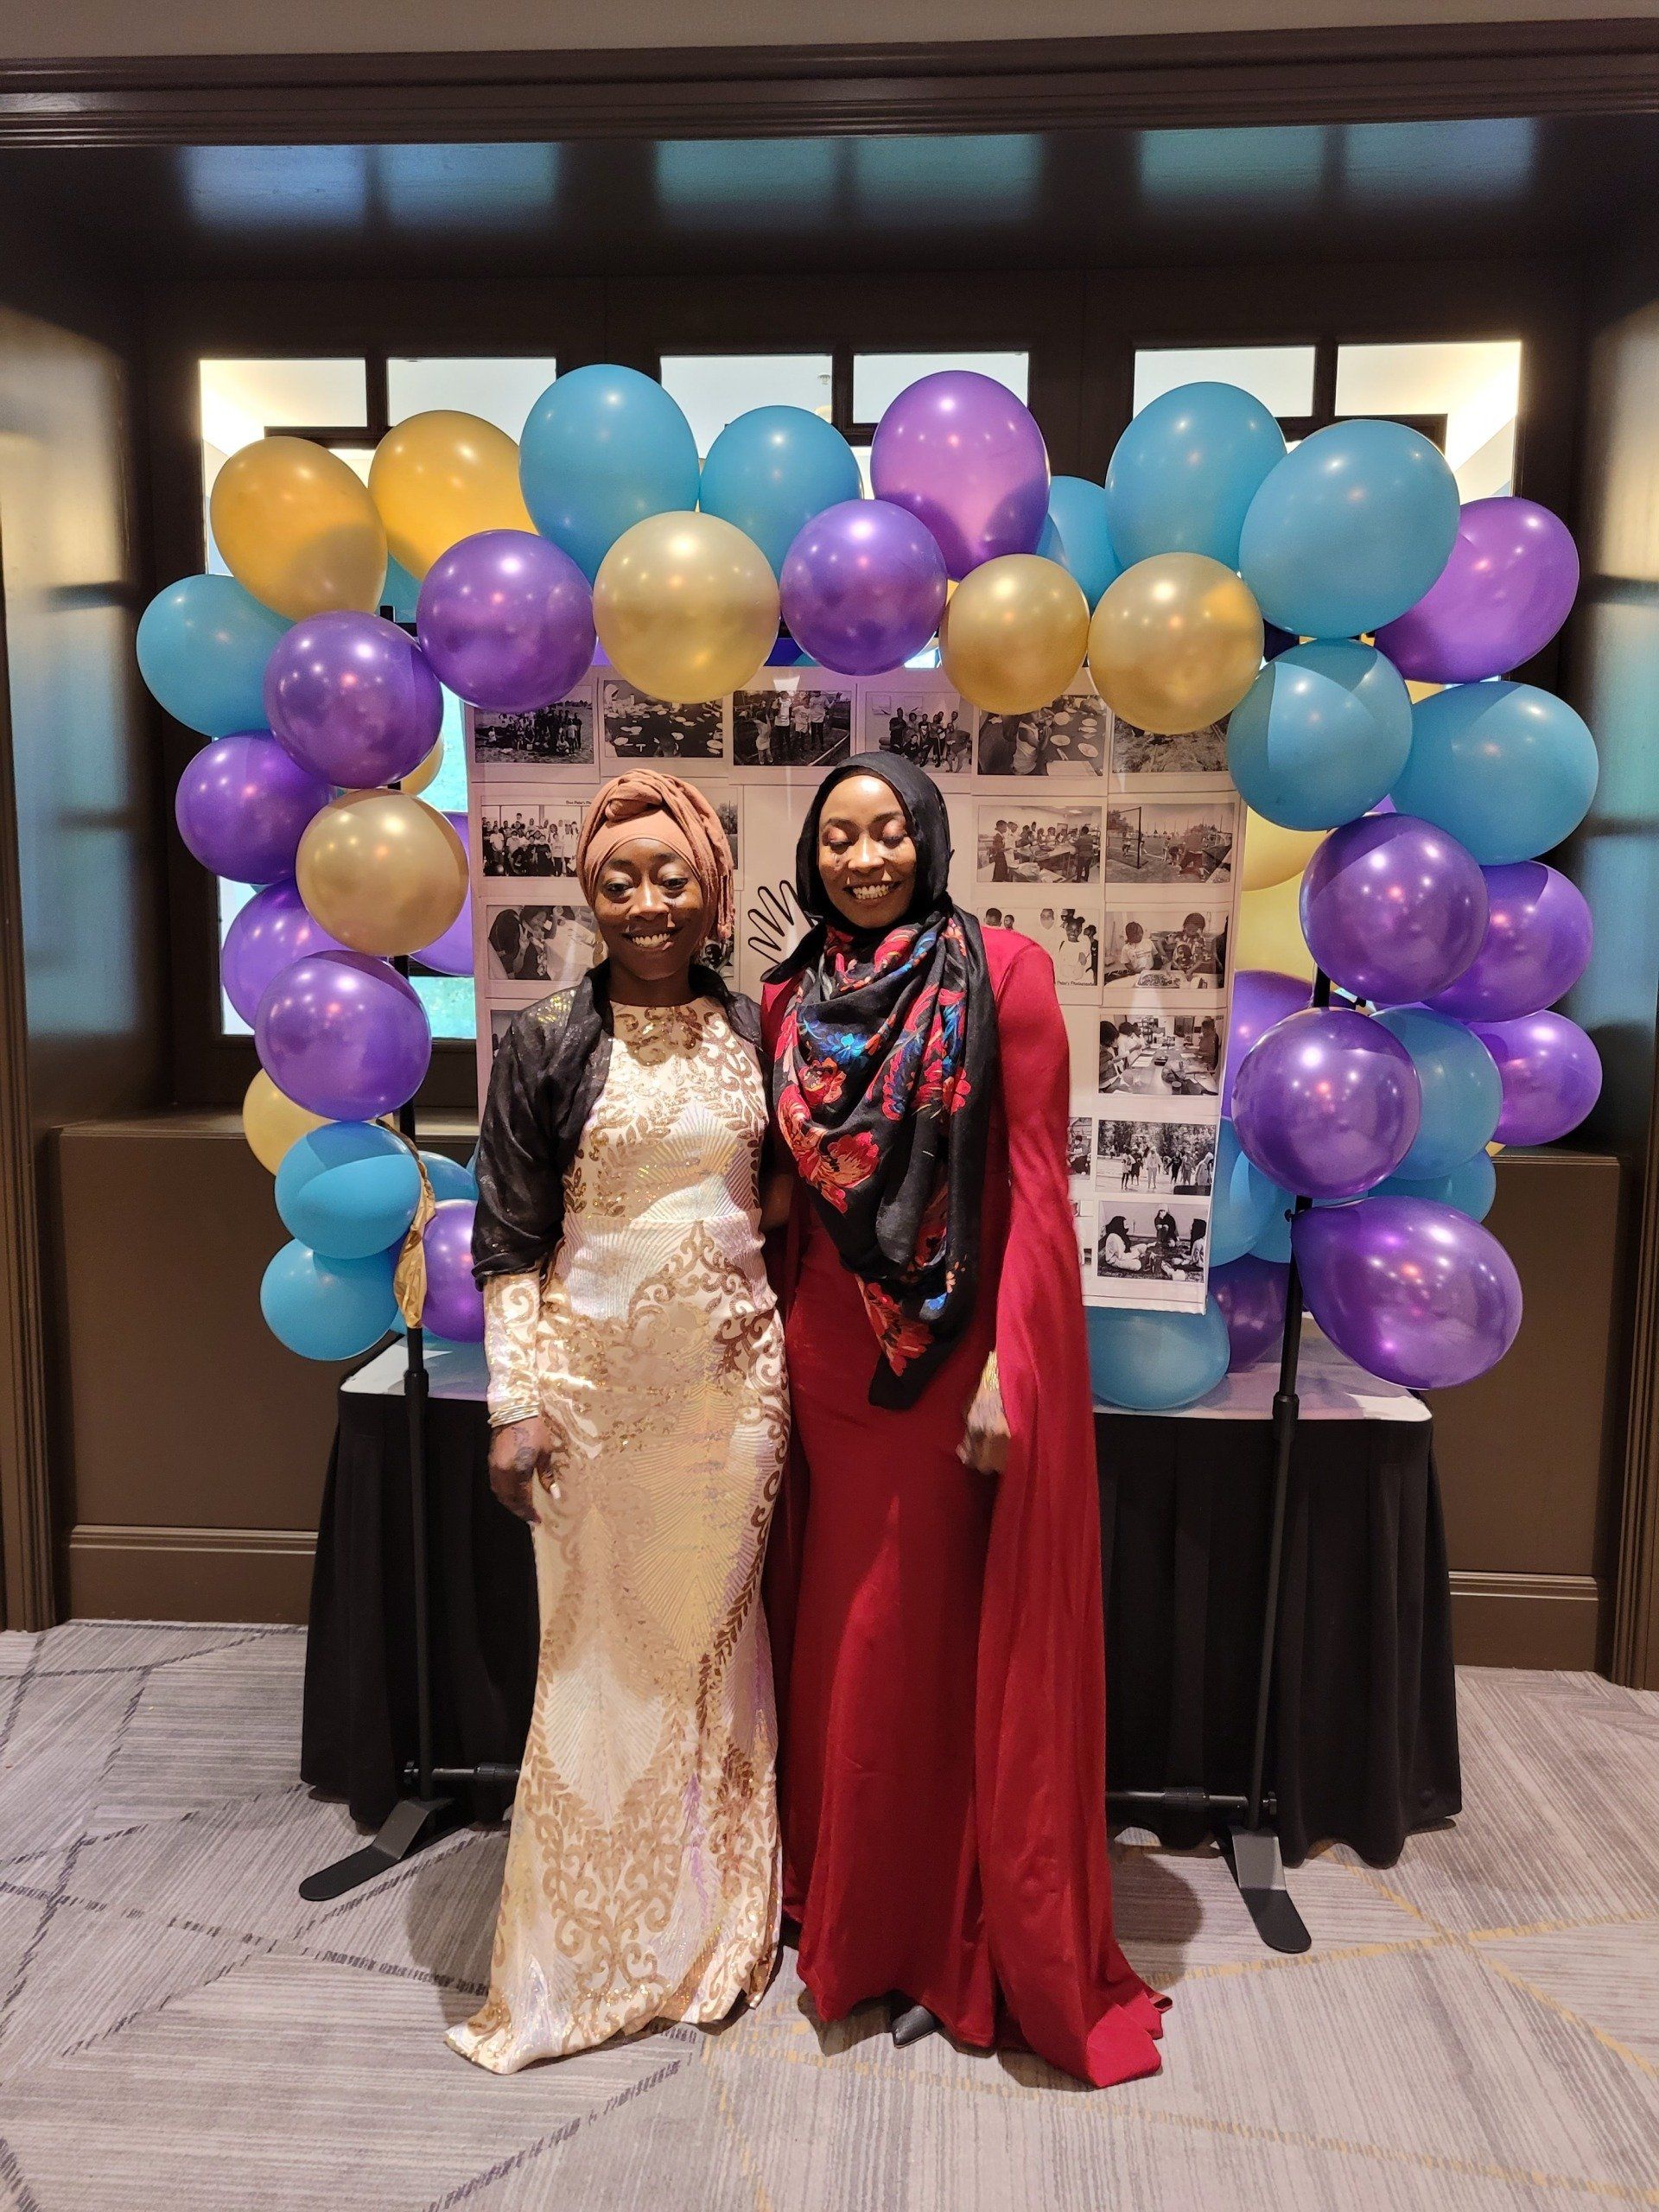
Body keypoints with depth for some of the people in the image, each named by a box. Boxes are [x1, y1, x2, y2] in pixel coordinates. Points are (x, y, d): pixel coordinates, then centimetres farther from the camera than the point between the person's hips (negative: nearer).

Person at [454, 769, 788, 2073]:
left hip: (735, 1379, 2)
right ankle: (580, 1952, 28)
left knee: (715, 1641, 13)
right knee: (601, 1652, 7)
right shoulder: (549, 1047, -4)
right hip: (600, 1383, -2)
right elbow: (509, 1244, -3)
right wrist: (517, 1403, -9)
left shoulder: (753, 1034, 4)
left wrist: (789, 1366, 8)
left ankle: (710, 1927, 33)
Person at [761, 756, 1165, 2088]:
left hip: (963, 1349, -4)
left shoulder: (1003, 973, -7)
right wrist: (777, 1349, 9)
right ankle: (853, 1918, 36)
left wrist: (1011, 1370, -15)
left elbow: (1038, 1185, -10)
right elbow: (795, 1192, 11)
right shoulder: (793, 1000, 6)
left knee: (957, 1641, 6)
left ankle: (953, 1944, 27)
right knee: (846, 1639, 14)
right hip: (833, 1355, 4)